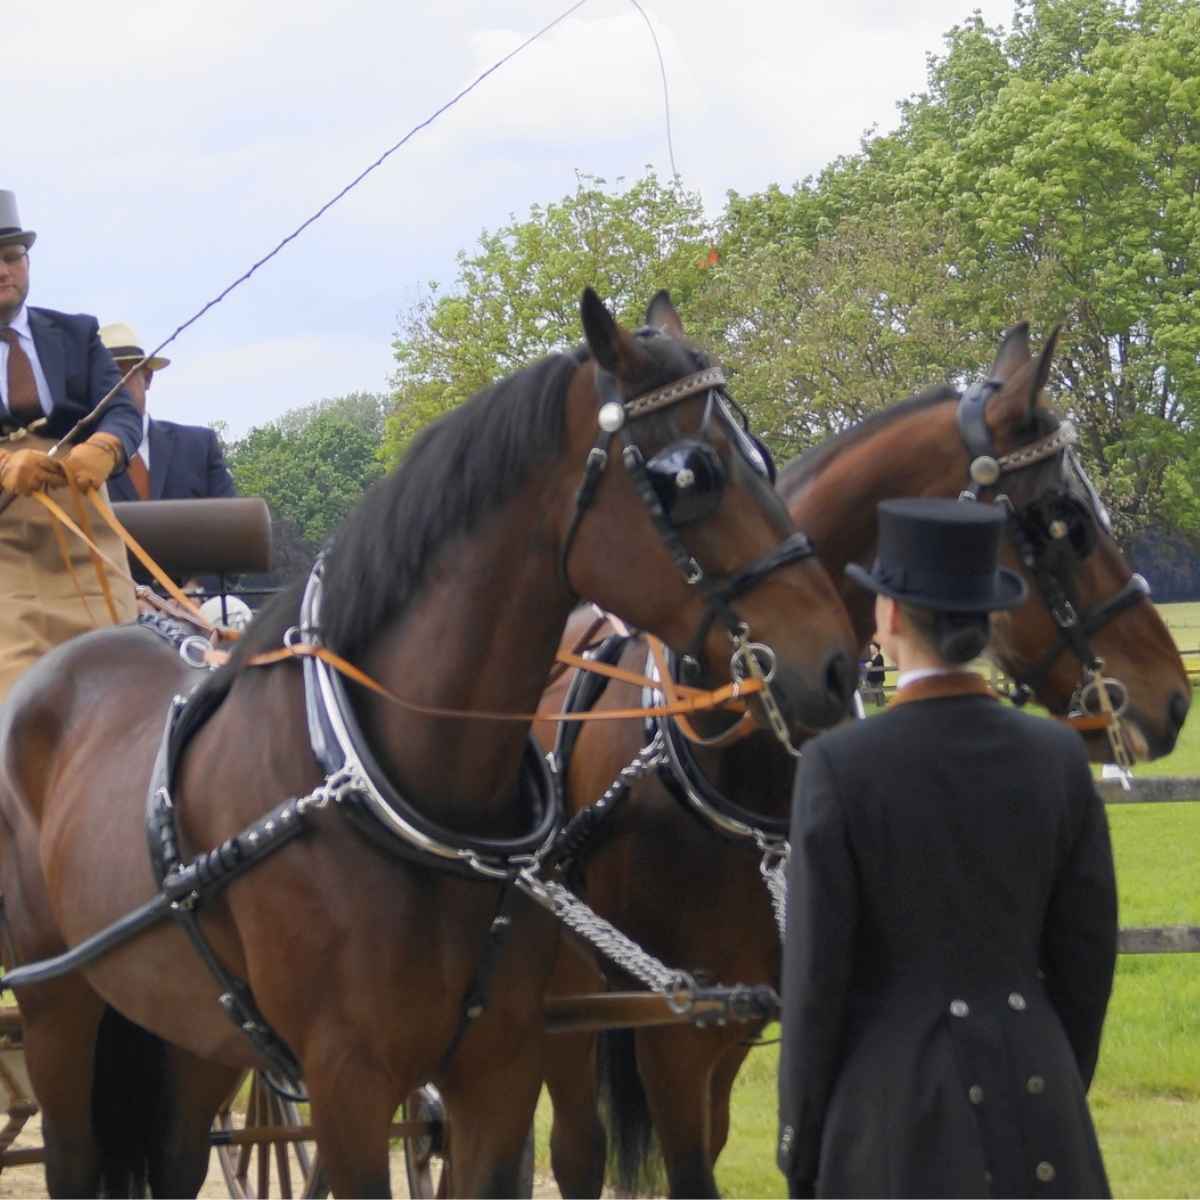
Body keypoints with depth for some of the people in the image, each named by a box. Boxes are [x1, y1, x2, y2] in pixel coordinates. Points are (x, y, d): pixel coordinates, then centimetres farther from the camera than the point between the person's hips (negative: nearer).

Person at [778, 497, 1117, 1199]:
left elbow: (816, 974, -12)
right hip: (1025, 1105, 4)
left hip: (896, 1114, -4)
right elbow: (1087, 953, 4)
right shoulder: (1058, 756, -2)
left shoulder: (839, 767, -15)